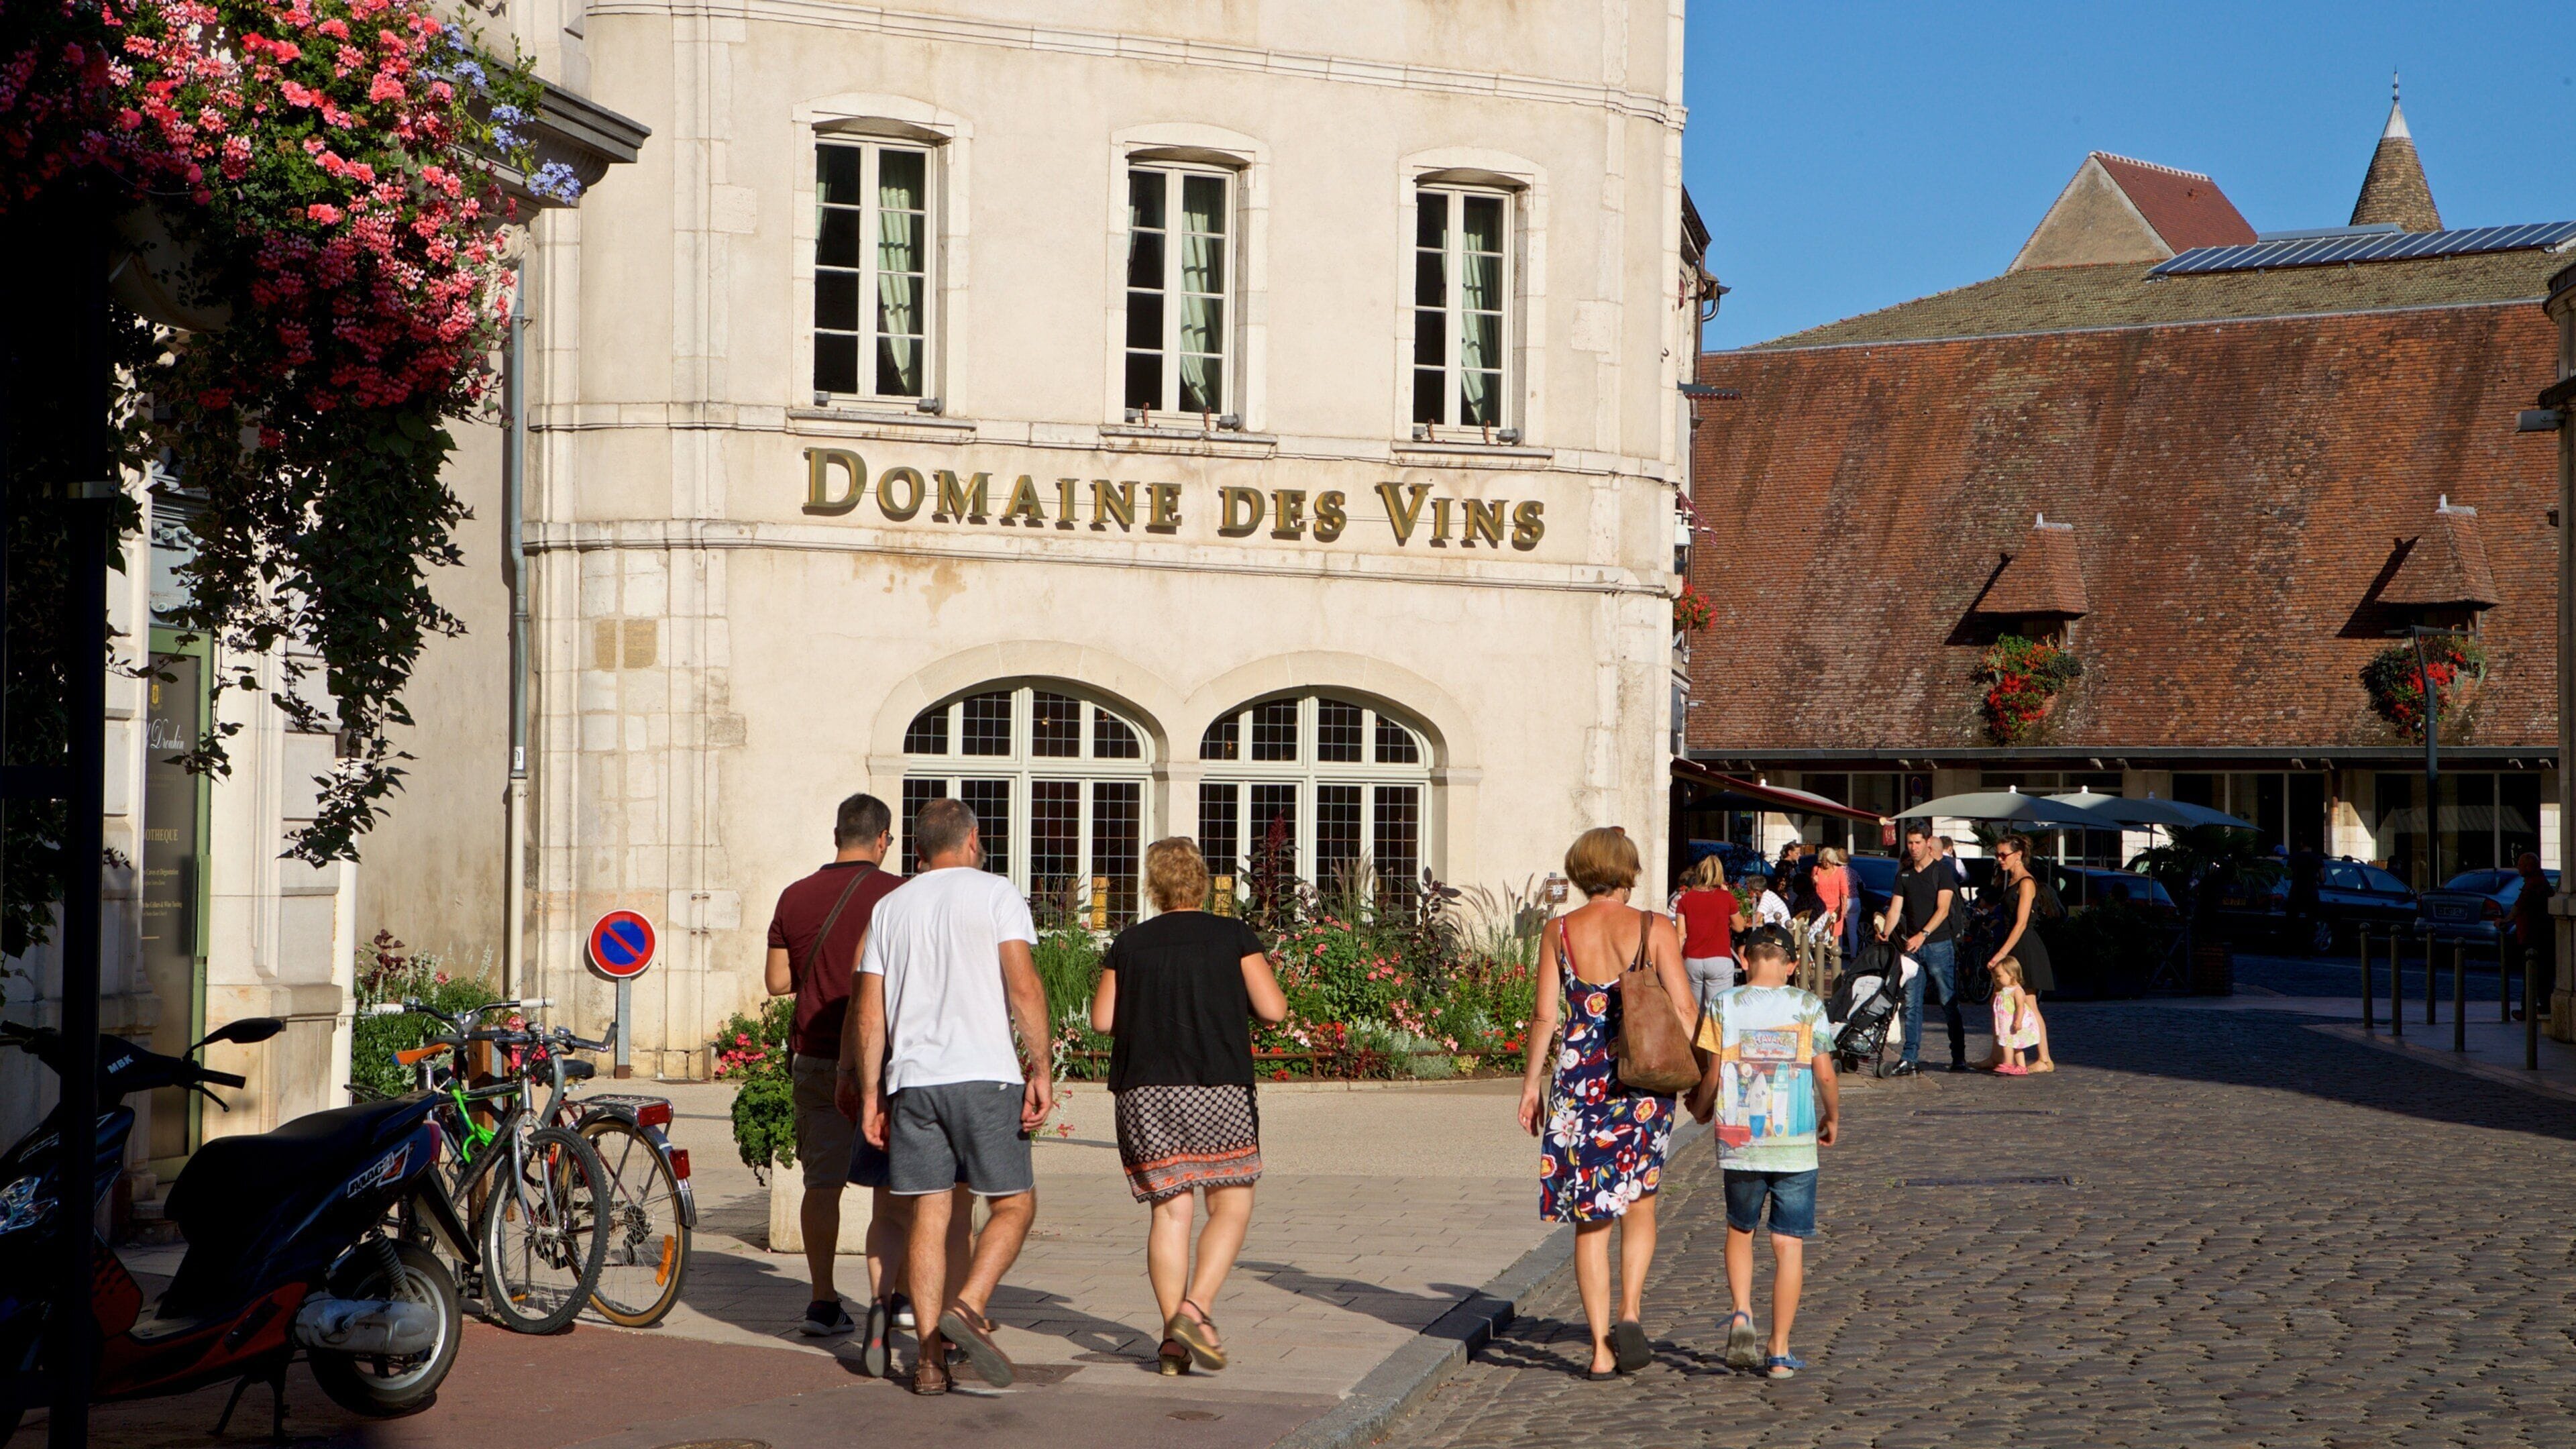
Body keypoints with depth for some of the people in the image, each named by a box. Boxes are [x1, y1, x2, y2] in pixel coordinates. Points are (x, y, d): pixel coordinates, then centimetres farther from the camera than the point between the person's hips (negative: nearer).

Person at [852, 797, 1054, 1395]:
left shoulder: (890, 907, 15)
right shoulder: (994, 894, 3)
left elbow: (869, 1011, 11)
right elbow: (1023, 987, -8)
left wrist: (870, 1094, 13)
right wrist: (1041, 1070, -6)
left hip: (911, 1077, 4)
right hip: (984, 1075, -4)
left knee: (929, 1214, 5)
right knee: (1014, 1204, 6)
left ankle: (930, 1361, 2)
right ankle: (967, 1306, -15)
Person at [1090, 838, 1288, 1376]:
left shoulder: (1129, 943, 8)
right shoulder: (1234, 936, 2)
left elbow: (1102, 1019, 6)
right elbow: (1273, 1009, -3)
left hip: (1143, 1090, 3)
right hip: (1217, 1089, -3)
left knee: (1169, 1210, 6)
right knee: (1231, 1207, 6)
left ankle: (1172, 1340, 1)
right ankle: (1195, 1309, -12)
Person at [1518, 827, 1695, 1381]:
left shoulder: (1558, 931, -1)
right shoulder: (1655, 929, -3)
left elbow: (1545, 1014, -2)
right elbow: (1683, 1012, -6)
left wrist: (1531, 1084, 8)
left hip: (1578, 1080, 1)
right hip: (1643, 1084, 0)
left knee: (1589, 1216, 7)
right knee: (1639, 1204, 17)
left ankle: (1602, 1350, 5)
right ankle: (1630, 1311, -4)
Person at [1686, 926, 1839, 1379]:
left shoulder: (1725, 1007, -2)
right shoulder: (1809, 1007, -2)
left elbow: (1713, 1075, -3)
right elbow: (1825, 1075, -3)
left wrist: (1699, 1108, 17)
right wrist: (1832, 1118, 15)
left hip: (1738, 1143, 1)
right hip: (1796, 1145, -1)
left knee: (1740, 1231, 20)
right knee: (1789, 1244, 5)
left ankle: (1741, 1316, -1)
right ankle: (1780, 1352, 5)